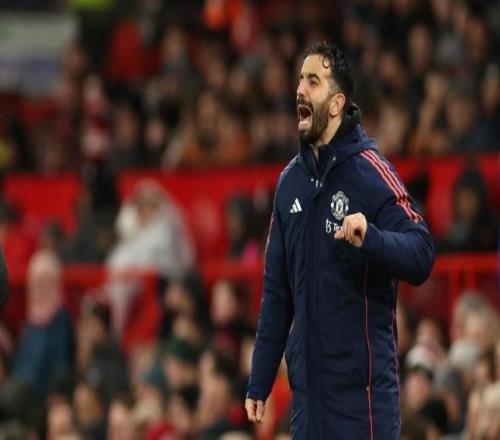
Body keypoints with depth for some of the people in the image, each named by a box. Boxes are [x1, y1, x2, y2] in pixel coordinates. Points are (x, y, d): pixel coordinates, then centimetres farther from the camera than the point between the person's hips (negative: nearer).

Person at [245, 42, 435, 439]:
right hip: (308, 388, 6)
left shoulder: (370, 172, -8)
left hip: (364, 387, -6)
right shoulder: (290, 181, 10)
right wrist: (260, 382, 14)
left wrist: (370, 238, -34)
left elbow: (422, 256, -16)